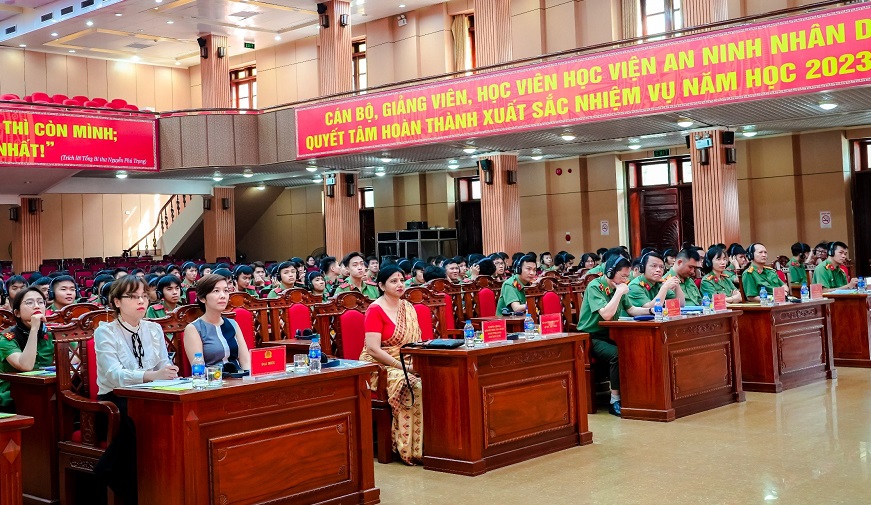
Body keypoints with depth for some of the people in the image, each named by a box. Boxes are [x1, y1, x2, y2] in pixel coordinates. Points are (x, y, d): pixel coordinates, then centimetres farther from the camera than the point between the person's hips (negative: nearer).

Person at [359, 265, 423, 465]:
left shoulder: (408, 308, 13)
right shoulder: (375, 310, -9)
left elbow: (416, 341, 11)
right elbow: (374, 350, -16)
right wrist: (405, 367, -21)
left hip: (408, 364, 6)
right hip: (380, 367, -6)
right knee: (414, 387, -32)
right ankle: (410, 448, -23)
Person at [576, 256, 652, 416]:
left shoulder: (618, 288, 7)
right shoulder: (594, 287, -16)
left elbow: (631, 310, 17)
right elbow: (606, 314, -27)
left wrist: (651, 310, 1)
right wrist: (619, 292, -21)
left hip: (608, 335, 7)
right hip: (590, 338, -7)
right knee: (617, 354, -32)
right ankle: (615, 401, -24)